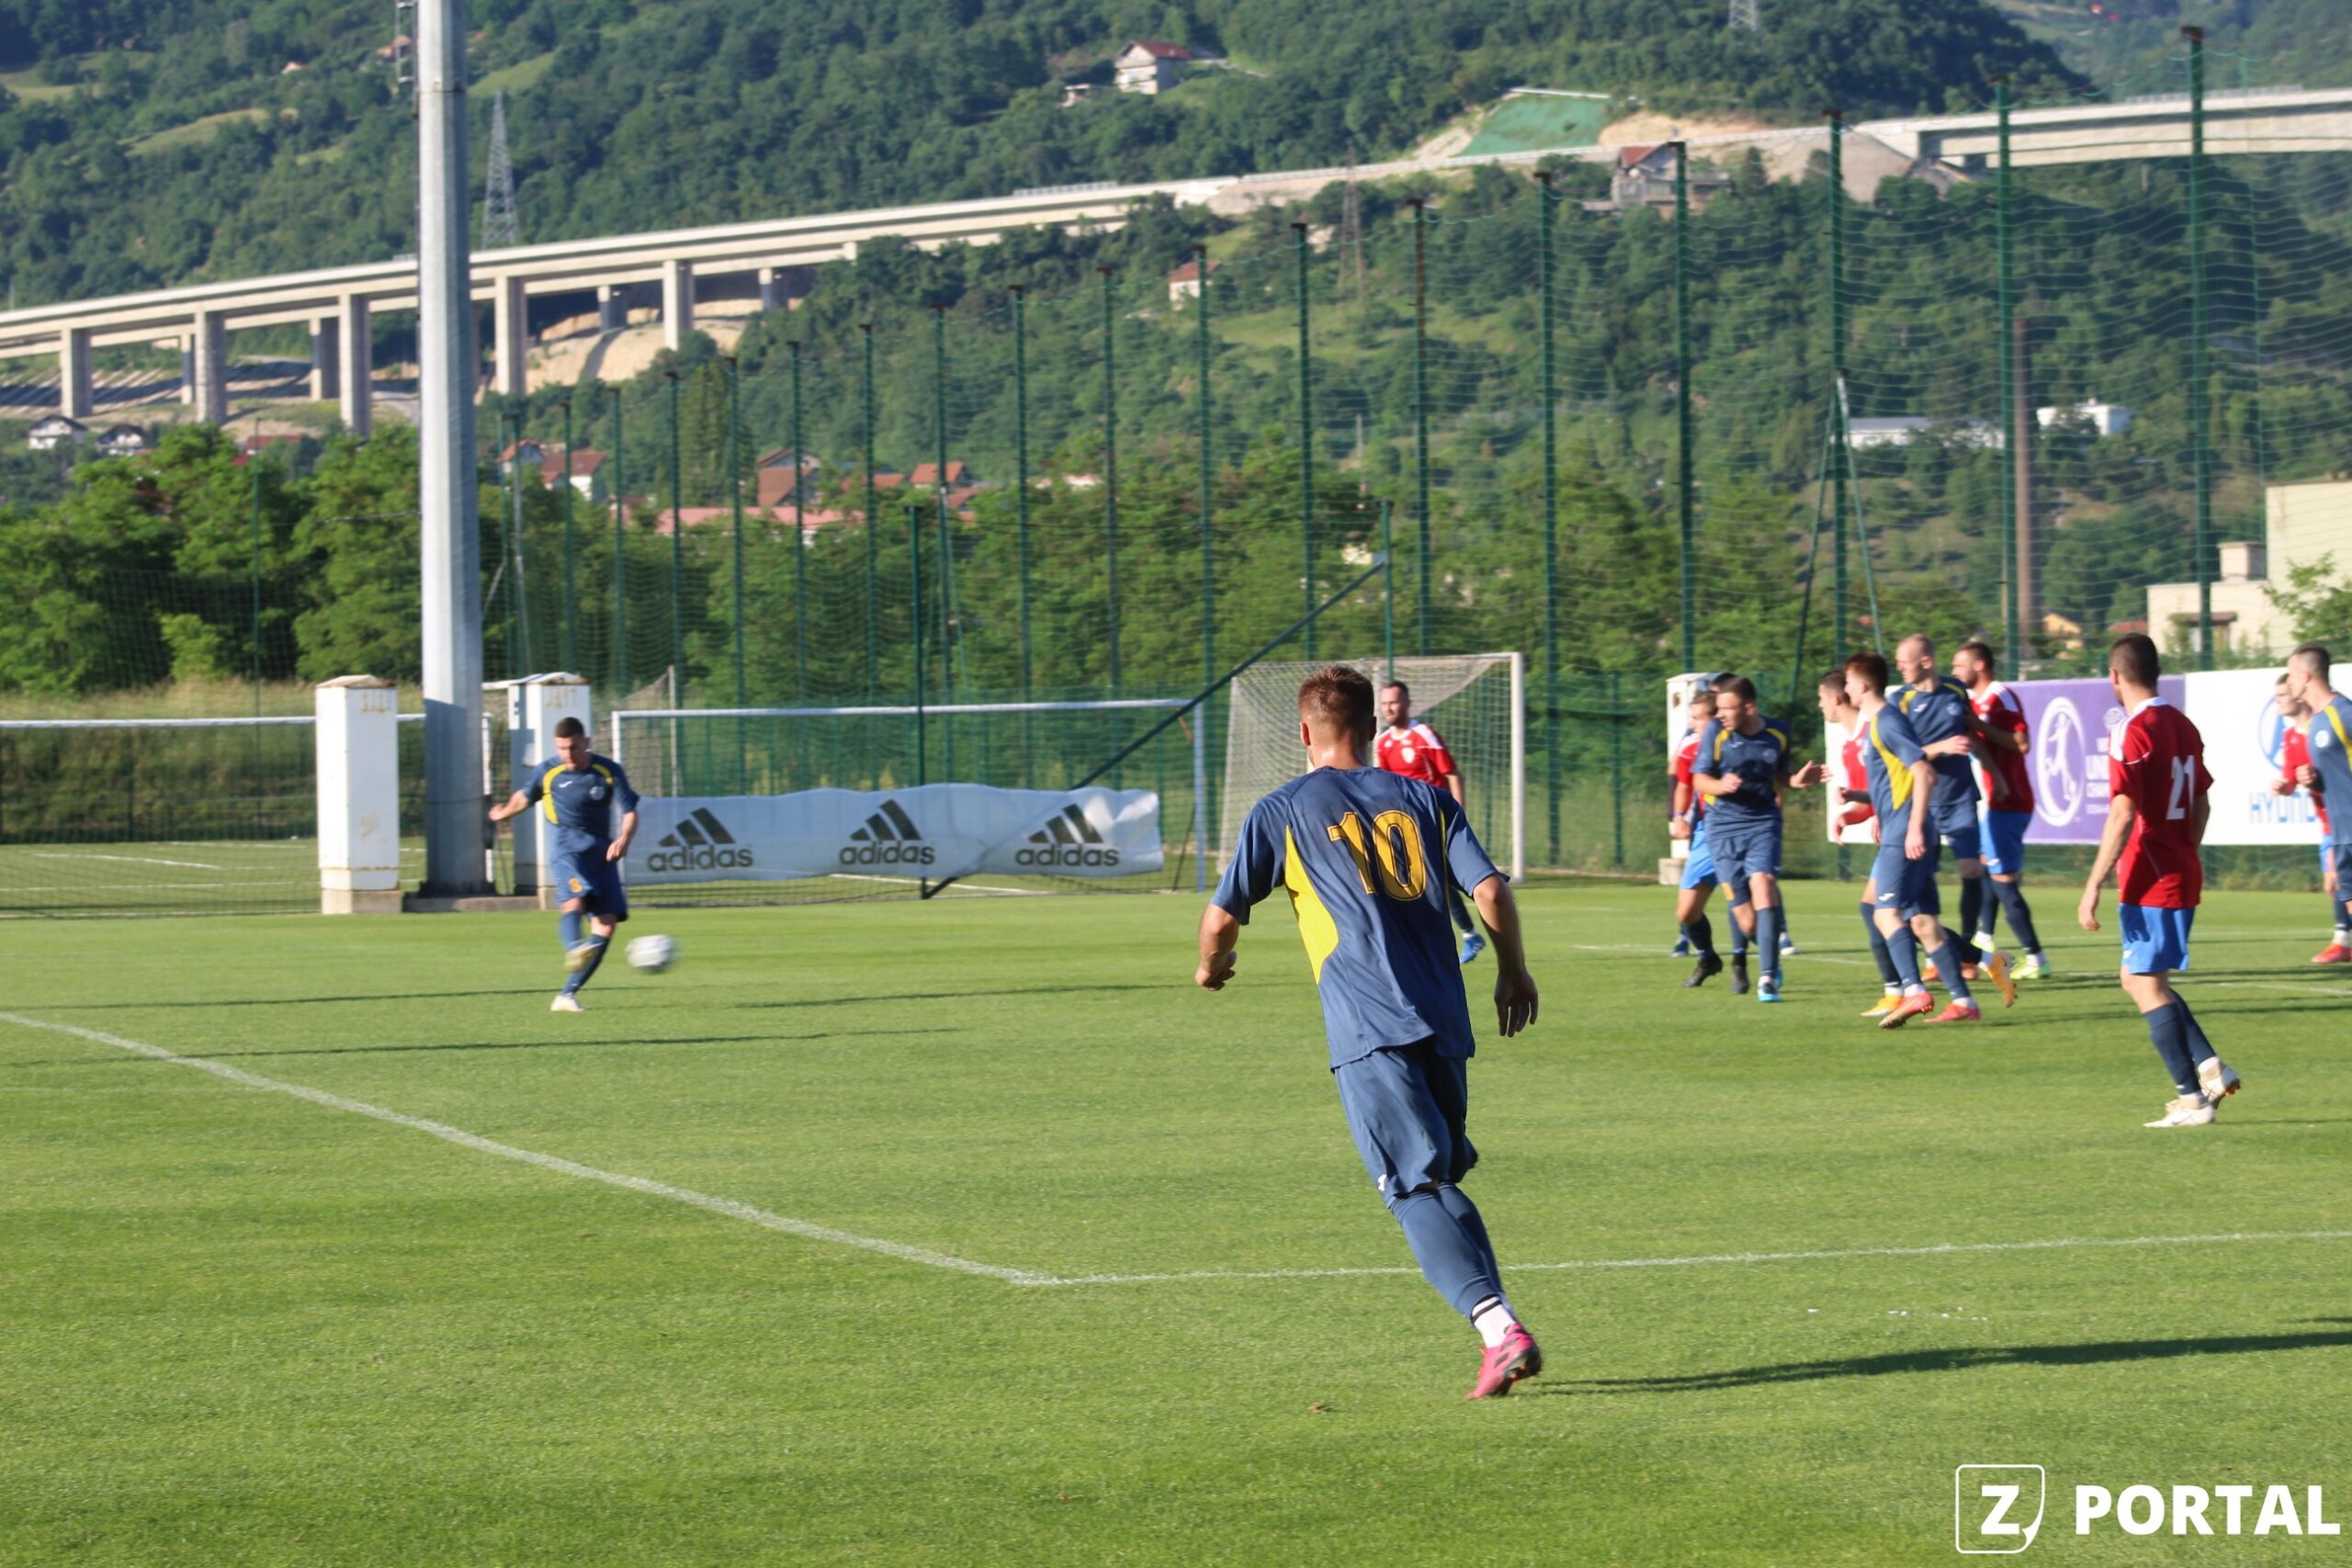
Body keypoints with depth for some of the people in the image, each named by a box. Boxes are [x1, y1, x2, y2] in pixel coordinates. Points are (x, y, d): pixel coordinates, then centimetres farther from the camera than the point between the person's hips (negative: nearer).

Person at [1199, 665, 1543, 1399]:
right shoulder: (1423, 799, 14)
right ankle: (1496, 1326, 9)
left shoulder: (1281, 812, 6)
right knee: (1442, 1179, 18)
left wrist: (1212, 966, 32)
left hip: (1368, 1029, -4)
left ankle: (1499, 1327, -25)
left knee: (1418, 1187, -9)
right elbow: (1491, 890, 5)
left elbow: (1222, 918, 10)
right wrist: (1514, 974, 20)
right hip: (1444, 1020, 4)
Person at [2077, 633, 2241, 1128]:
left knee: (2145, 983, -3)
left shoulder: (2132, 733, -15)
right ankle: (2209, 1065, 9)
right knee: (2141, 979, 18)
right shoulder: (2182, 726, 11)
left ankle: (2192, 1098, -5)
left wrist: (2093, 888, -19)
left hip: (2150, 880, -9)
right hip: (2184, 874, 9)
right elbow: (2202, 803, 18)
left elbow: (2124, 815, -21)